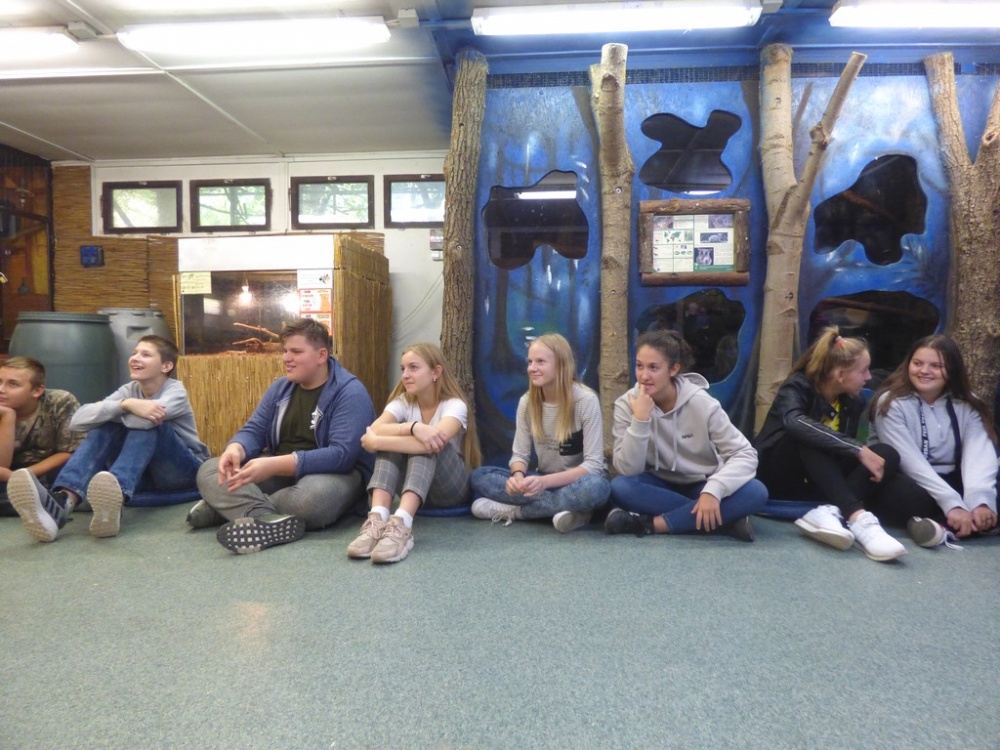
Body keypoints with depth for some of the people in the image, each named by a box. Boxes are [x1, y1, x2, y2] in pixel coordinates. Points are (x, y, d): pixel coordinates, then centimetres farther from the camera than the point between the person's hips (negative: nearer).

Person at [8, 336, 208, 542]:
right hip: (146, 473, 4)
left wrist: (108, 412, -13)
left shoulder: (176, 390, -12)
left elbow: (146, 420, -34)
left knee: (148, 421, -30)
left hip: (183, 470, -4)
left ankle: (115, 500, -57)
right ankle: (62, 501, -45)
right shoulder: (128, 391, 1)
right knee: (105, 426, -20)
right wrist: (124, 405, -33)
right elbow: (78, 420, -16)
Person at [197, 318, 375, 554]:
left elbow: (342, 454, -25)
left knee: (312, 495, -40)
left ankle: (224, 506, -20)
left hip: (334, 473, -6)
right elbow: (253, 430, 5)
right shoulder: (280, 387, 9)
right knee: (209, 470, -10)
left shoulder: (350, 393, -14)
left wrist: (274, 465, -36)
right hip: (279, 471, 7)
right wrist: (235, 449, -22)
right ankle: (269, 518, -33)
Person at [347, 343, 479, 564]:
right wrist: (413, 427, -43)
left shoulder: (454, 405, -17)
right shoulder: (402, 402, -4)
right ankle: (377, 520, -41)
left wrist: (376, 441, -32)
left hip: (450, 487, -3)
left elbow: (434, 443, -38)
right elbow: (375, 430, -26)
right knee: (394, 435, -24)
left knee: (427, 442, -32)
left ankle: (401, 525, -51)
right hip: (412, 484, 4)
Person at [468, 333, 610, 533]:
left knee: (596, 487, -39)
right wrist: (518, 476, -27)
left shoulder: (586, 400, -17)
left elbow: (593, 464, -20)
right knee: (479, 476, -15)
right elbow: (519, 454, -2)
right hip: (544, 481, 4)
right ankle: (563, 507, -25)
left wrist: (545, 481, -34)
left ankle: (513, 510, -23)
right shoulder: (526, 402, -4)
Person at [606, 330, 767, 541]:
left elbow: (745, 454, -17)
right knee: (620, 487, -32)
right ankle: (722, 519, -24)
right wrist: (639, 420, -32)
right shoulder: (627, 404, -14)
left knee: (755, 492, -28)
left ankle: (650, 523, -28)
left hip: (700, 487, 0)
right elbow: (628, 469, -19)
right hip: (660, 486, 0)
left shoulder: (701, 403, -16)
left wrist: (713, 490, -32)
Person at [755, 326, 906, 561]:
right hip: (780, 475, -5)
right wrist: (858, 450, -39)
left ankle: (828, 512, -38)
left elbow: (844, 451, 6)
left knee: (887, 455, -15)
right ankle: (858, 517, -44)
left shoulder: (853, 401, 2)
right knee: (808, 436, -33)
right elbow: (795, 423, -38)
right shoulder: (798, 387, -16)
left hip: (817, 483, 6)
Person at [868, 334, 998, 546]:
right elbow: (910, 460, -21)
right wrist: (951, 503, -31)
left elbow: (980, 453, -15)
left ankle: (942, 527, -28)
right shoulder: (891, 403, -11)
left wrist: (980, 500, -33)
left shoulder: (968, 405, 1)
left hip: (948, 482, 5)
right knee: (914, 499, -38)